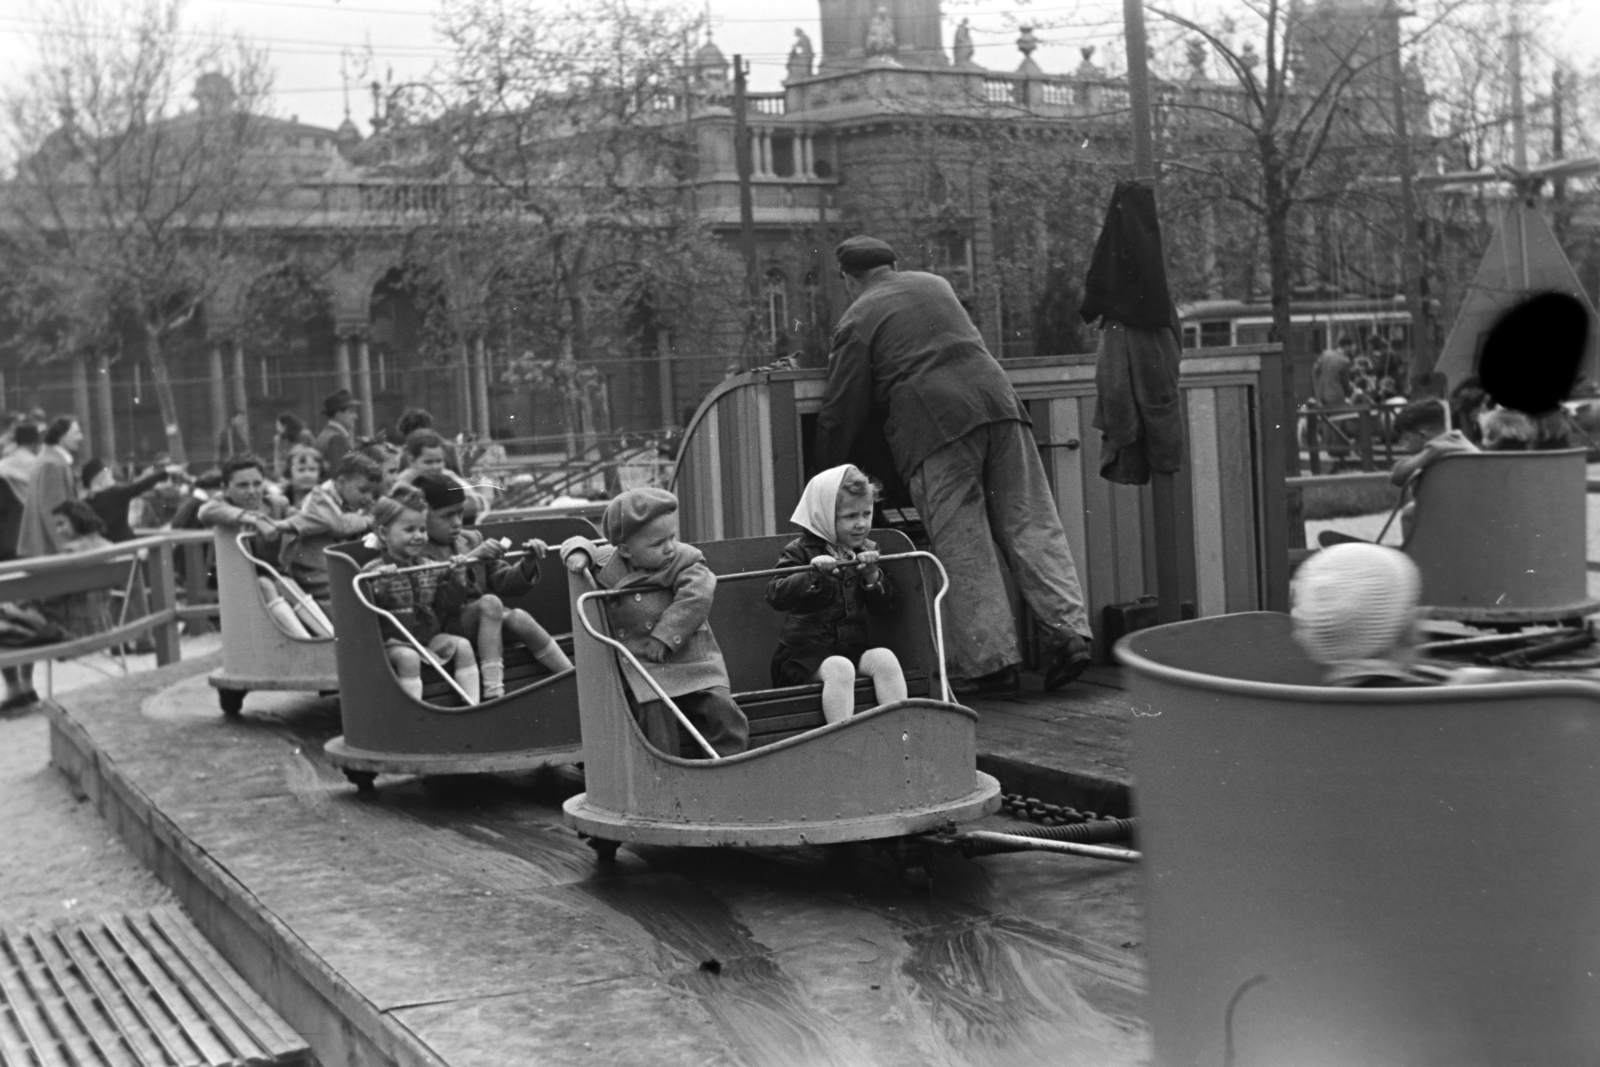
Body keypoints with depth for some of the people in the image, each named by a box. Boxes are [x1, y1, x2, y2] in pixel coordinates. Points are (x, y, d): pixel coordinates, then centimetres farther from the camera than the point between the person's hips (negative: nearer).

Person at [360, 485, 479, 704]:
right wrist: (377, 583, -31)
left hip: (429, 637, 5)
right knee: (408, 657, -33)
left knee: (462, 645, -14)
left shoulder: (429, 570, 10)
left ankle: (473, 706, -13)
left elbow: (445, 607, 12)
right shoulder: (373, 572, -8)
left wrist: (454, 578, 0)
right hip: (392, 642, -5)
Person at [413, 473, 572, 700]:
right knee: (490, 602, -30)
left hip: (485, 622, 5)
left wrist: (529, 561, -5)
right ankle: (493, 691, -37)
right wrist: (467, 559, -27)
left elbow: (503, 582, 13)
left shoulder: (472, 539, 14)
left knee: (517, 618, -25)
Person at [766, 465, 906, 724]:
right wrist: (813, 574, -32)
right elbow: (775, 595, -17)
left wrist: (873, 577, -10)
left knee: (884, 658, -24)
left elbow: (885, 606, 10)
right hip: (805, 651, -4)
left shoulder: (867, 551, 13)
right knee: (839, 668, -34)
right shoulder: (801, 551, -3)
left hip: (853, 648, 5)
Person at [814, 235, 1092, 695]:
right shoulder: (935, 284, 24)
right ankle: (1069, 629, -3)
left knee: (962, 548, -3)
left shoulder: (857, 321, 7)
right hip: (996, 400, 5)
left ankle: (989, 660, -4)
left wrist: (827, 479, 15)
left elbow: (842, 412, 6)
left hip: (934, 423, -5)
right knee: (1031, 525, 4)